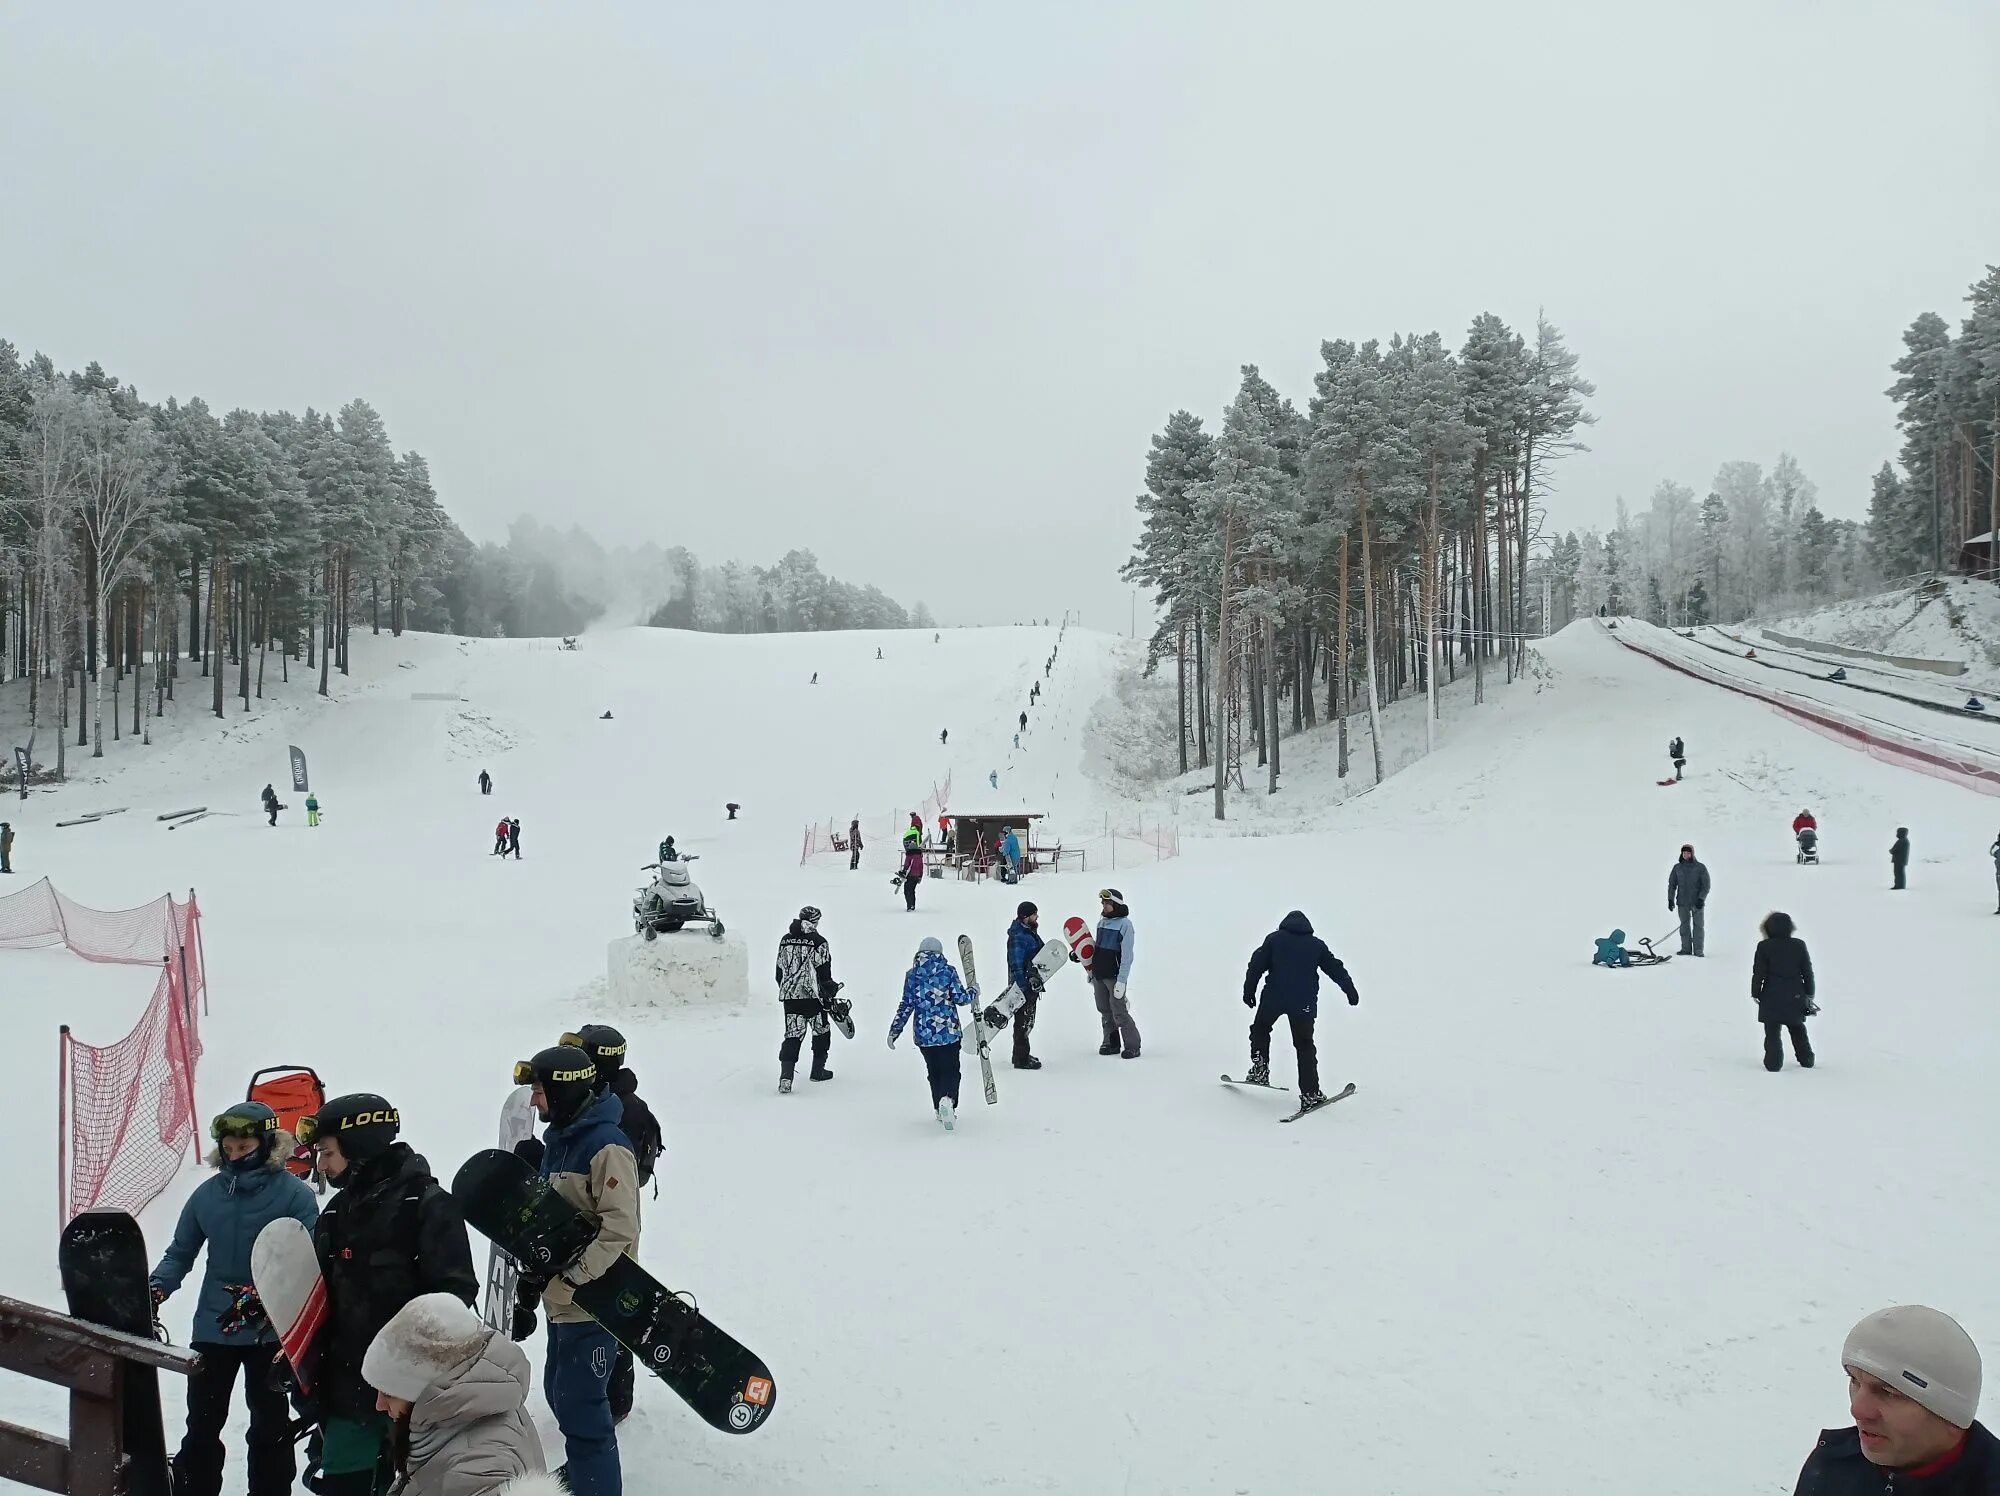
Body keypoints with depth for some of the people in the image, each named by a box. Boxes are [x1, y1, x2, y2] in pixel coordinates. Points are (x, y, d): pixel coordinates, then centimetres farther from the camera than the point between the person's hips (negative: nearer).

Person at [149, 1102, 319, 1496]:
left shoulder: (294, 1194, -13)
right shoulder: (207, 1193, -1)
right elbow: (180, 1252, 8)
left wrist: (263, 1296, -32)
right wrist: (157, 1288, -10)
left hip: (270, 1330, -4)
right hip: (211, 1327, 4)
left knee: (269, 1425, 11)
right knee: (202, 1423, 13)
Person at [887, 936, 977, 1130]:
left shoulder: (912, 975, 2)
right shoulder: (948, 971, -4)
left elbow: (906, 1005, 0)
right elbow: (959, 998, -6)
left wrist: (894, 1031, 6)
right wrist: (973, 992, 15)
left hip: (924, 1034, 2)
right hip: (949, 1032, -2)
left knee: (934, 1071, 18)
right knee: (950, 1070, 2)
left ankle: (939, 1109, 20)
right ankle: (948, 1099, -25)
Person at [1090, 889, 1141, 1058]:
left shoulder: (1124, 924, -10)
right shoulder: (1102, 923, 12)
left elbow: (1127, 955, -14)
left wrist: (1121, 980, -18)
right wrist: (1091, 971, 17)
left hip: (1114, 976, -7)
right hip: (1099, 975, 7)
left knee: (1119, 1013, -8)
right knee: (1105, 1012, 11)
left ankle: (1132, 1046, -1)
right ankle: (1111, 1044, 21)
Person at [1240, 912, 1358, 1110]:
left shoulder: (1274, 939, 7)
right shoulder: (1317, 945, 11)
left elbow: (1257, 964, 1)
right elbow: (1335, 968, 15)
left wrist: (1249, 990, 5)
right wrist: (1350, 990, 24)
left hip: (1274, 998, -1)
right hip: (1304, 1003, 1)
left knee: (1260, 1028, 26)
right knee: (1305, 1046, 8)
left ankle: (1260, 1067, 9)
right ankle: (1310, 1094, 3)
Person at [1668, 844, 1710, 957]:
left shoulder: (1700, 868, -2)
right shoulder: (1677, 868, 6)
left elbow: (1706, 885, -3)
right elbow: (1672, 884, 10)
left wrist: (1701, 898, -14)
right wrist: (1670, 899, 3)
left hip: (1697, 902, -2)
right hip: (1682, 902, 2)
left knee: (1699, 925, -1)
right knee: (1684, 925, 5)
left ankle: (1698, 950, 2)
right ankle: (1686, 949, 9)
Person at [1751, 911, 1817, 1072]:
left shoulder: (1764, 947, -8)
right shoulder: (1799, 945, 2)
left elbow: (1758, 973, -6)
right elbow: (1808, 972, 6)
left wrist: (1755, 993, 3)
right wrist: (1809, 993, 14)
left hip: (1772, 997, -4)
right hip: (1795, 997, 4)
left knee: (1772, 1031, 0)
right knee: (1797, 1029, 20)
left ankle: (1774, 1062, -8)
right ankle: (1806, 1060, 26)